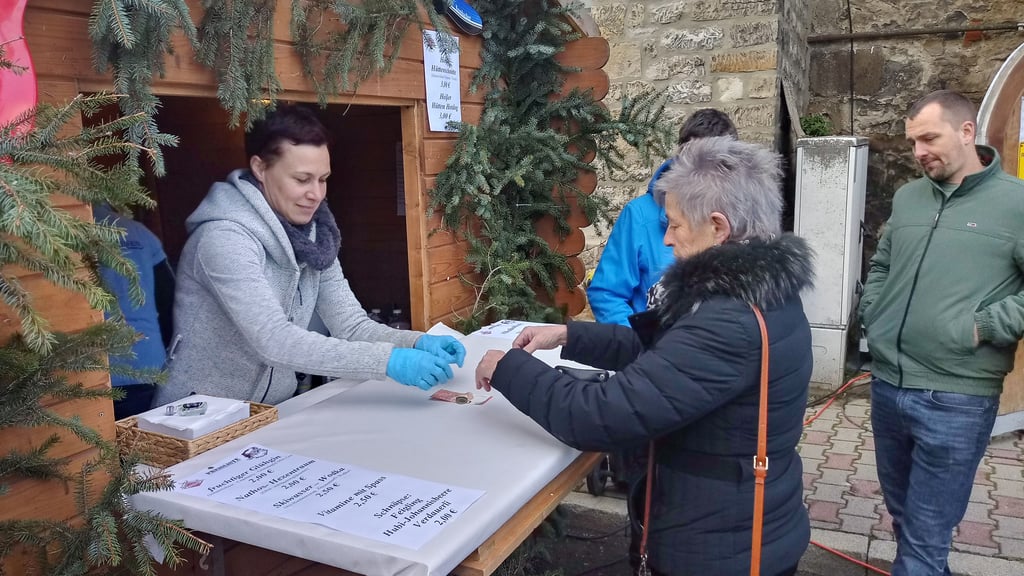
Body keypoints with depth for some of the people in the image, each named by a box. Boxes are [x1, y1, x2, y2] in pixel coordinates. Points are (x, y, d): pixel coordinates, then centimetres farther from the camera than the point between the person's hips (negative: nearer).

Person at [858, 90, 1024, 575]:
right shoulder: (907, 197, 9)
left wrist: (983, 326, -16)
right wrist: (872, 317, 9)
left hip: (956, 399, -6)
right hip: (886, 386, 6)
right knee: (903, 517, 23)